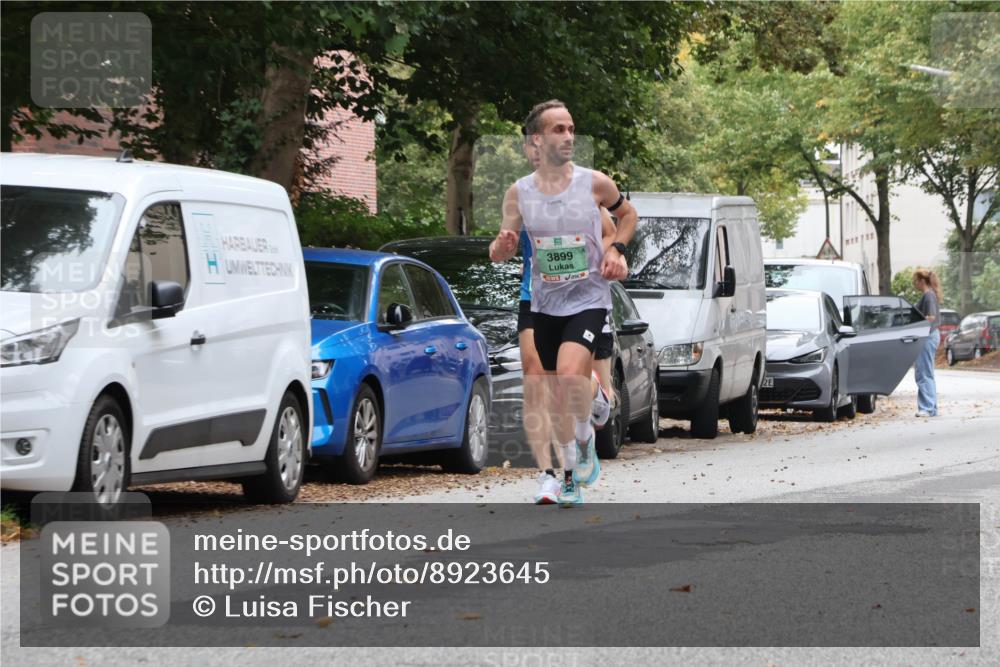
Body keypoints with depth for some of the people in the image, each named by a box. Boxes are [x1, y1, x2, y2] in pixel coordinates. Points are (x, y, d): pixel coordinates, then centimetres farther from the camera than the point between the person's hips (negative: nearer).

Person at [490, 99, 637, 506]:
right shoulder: (519, 193, -3)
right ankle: (570, 474, 27)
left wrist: (616, 249, -4)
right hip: (545, 304, 3)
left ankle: (585, 436, 3)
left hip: (589, 300, -3)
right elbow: (499, 255, 3)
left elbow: (627, 215, 13)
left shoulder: (595, 183, -7)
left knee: (570, 377, -26)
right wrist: (503, 245, -21)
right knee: (556, 396, 10)